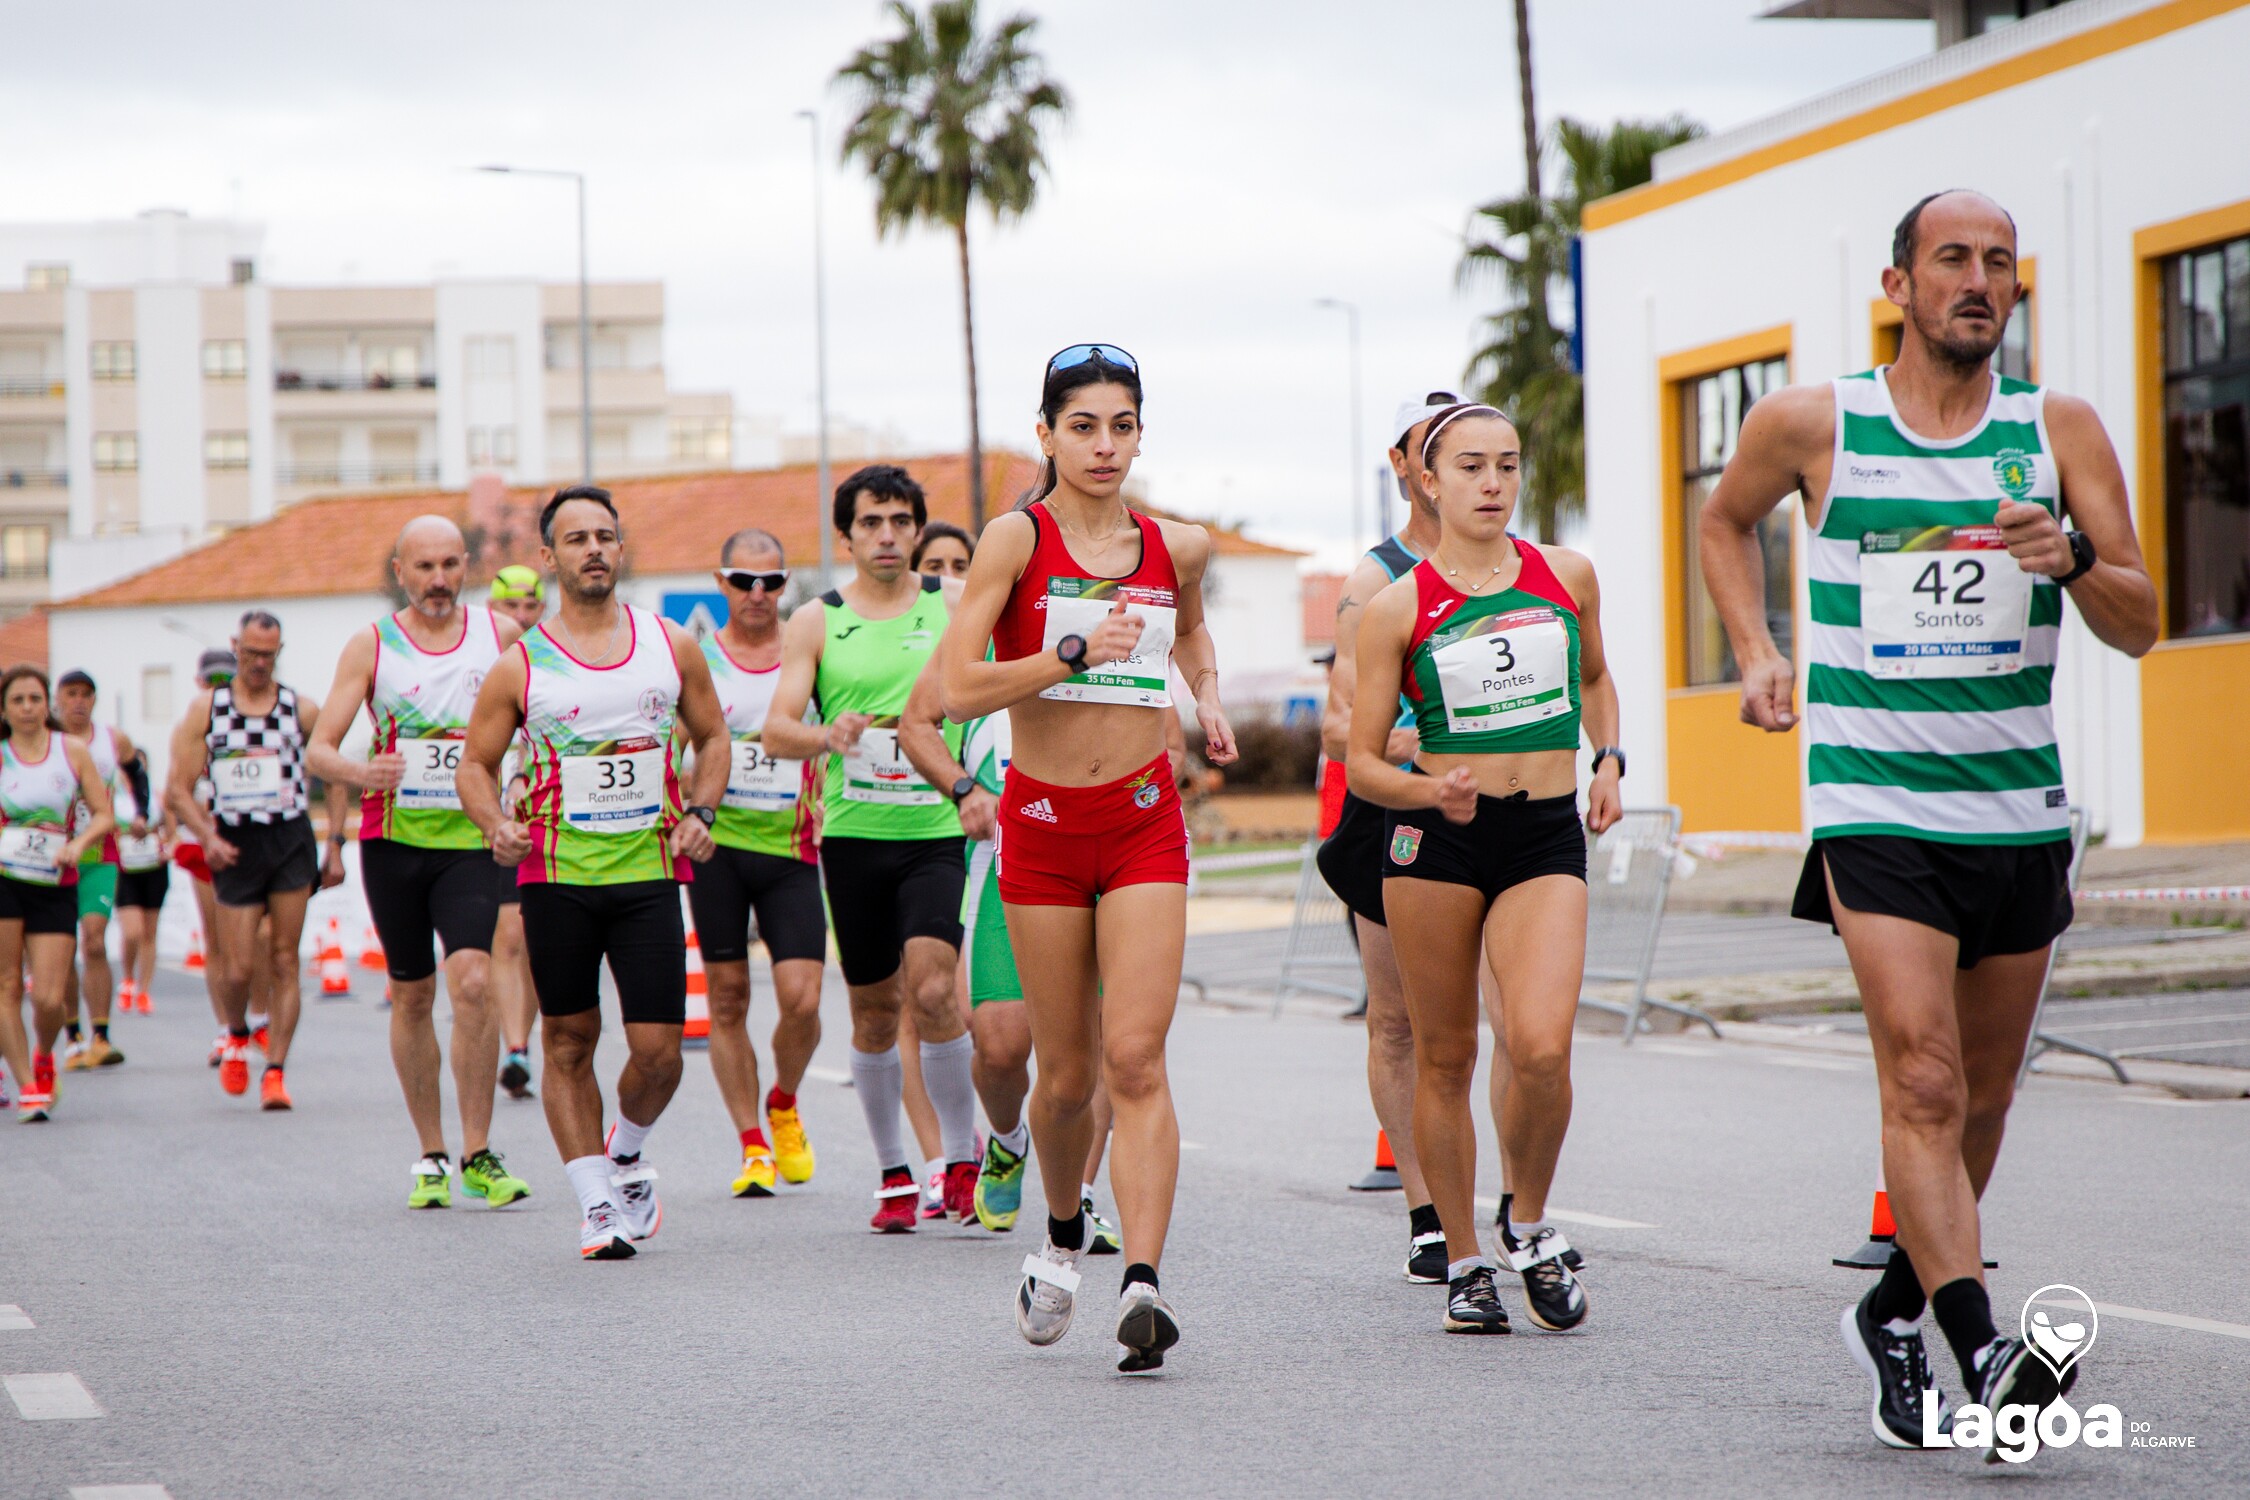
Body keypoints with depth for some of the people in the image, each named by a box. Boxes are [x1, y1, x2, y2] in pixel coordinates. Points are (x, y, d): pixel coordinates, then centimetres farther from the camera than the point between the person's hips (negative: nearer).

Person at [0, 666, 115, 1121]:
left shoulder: (73, 752, 7)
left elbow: (104, 814, 6)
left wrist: (78, 844, -12)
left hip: (55, 887, 0)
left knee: (48, 998, -6)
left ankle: (44, 1057, 26)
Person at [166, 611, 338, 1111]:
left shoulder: (302, 709, 5)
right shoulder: (205, 708, 4)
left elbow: (334, 778, 11)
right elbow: (178, 790, 3)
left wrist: (335, 848, 4)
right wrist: (207, 838, -12)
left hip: (292, 843, 0)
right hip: (234, 847, 0)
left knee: (284, 962, -4)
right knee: (236, 969, -2)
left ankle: (275, 1071, 1)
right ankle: (238, 1034, 30)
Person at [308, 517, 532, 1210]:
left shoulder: (502, 637, 3)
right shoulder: (370, 646, 1)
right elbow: (318, 750, -3)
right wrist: (360, 772, -24)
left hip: (475, 839, -1)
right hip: (394, 837, 1)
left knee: (473, 983, -18)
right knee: (412, 996, 8)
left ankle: (477, 1155, -12)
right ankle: (429, 1157, 20)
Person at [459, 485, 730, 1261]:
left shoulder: (671, 645, 7)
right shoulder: (520, 666, 0)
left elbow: (711, 734, 18)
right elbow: (474, 763, 6)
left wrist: (701, 812, 2)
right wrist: (496, 825, -13)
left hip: (649, 872, 1)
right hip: (555, 876, -1)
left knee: (657, 1050, -5)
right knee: (569, 1043, 3)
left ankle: (627, 1152, 25)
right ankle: (596, 1200, 13)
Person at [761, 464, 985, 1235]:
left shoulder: (955, 604, 3)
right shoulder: (817, 621, 3)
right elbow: (776, 731, -3)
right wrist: (825, 736, -26)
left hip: (937, 831, -1)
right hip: (853, 834, 2)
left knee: (931, 989, -18)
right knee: (874, 1007, 8)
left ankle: (962, 1157, -4)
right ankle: (893, 1173, 22)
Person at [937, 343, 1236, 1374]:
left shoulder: (1176, 548, 6)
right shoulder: (1016, 538, -5)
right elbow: (956, 690, -13)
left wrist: (1207, 697, 12)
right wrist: (1073, 651, -22)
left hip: (1143, 822, 1)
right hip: (1042, 824, -1)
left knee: (1136, 1059, -13)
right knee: (1068, 1073, 8)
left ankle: (1142, 1282, -20)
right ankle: (1062, 1237, 36)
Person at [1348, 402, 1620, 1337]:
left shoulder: (1567, 577, 8)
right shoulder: (1399, 608, 0)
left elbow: (1596, 677, 28)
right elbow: (1362, 765, 1)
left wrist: (1608, 759, 11)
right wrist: (1430, 791, -18)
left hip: (1548, 837, 1)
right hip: (1437, 838, -1)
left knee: (1541, 1047, -17)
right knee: (1445, 1056, 4)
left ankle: (1529, 1226, 9)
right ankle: (1463, 1261, 19)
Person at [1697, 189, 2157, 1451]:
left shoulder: (2061, 430, 3)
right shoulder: (1812, 425, 0)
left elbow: (2141, 627, 0)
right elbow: (1727, 520, 22)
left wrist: (2074, 560, -21)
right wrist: (1757, 652, 7)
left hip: (2021, 814, 3)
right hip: (1875, 808, -3)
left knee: (1981, 1100, 14)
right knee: (1924, 1084, -18)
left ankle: (1896, 1310, 34)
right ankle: (1982, 1351, -26)